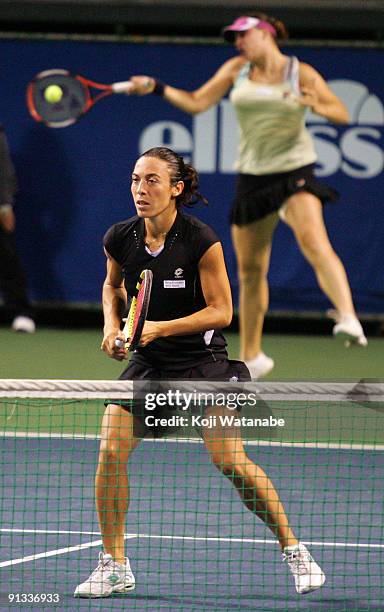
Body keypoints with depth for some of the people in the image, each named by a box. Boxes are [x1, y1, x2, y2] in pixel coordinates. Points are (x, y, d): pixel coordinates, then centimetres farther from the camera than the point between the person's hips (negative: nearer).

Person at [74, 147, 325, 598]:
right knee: (110, 451, -13)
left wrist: (160, 328, -23)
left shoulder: (201, 241, -18)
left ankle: (293, 550, 6)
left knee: (231, 462, -13)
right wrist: (112, 326, -2)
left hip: (202, 360, -4)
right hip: (146, 363, 4)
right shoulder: (120, 238, -5)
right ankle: (114, 566, 0)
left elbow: (221, 311, -13)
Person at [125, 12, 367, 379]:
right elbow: (196, 102, 9)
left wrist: (318, 106, -25)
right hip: (252, 178, 5)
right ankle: (251, 357, 22)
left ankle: (348, 318, -43)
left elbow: (342, 114, -5)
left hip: (294, 172, -5)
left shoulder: (301, 73, -3)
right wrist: (156, 88, -1)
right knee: (250, 271, 9)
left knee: (314, 242, -30)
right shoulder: (237, 69, 8)